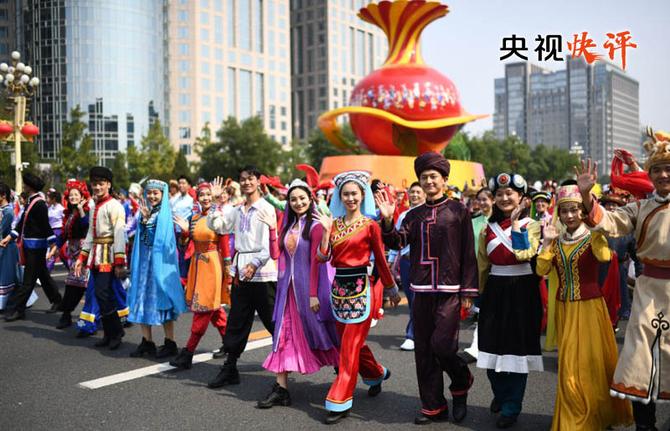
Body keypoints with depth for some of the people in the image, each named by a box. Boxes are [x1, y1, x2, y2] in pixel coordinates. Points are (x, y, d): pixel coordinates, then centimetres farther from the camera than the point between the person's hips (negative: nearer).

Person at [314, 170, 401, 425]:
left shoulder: (370, 225, -5)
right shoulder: (334, 223, 8)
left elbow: (381, 261, 1)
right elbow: (323, 256, -2)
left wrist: (392, 290, 7)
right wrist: (326, 230, -11)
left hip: (361, 288, -6)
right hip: (339, 287, 6)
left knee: (350, 346, -4)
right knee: (351, 341, 16)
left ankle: (340, 402, 3)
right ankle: (377, 374, 43)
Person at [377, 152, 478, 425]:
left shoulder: (458, 211, 0)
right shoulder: (414, 215, 11)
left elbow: (468, 254, -2)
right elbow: (397, 242, -2)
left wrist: (468, 291, -6)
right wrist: (388, 221, -19)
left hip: (450, 291, -4)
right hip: (422, 291, 4)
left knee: (441, 345, -12)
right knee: (423, 351, 7)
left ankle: (461, 383, 19)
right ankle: (433, 407, 20)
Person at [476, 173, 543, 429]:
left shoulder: (531, 225, -3)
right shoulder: (488, 228, 9)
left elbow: (525, 254, -22)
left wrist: (516, 223, -17)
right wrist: (479, 292, 15)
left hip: (522, 291, -4)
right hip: (494, 291, 4)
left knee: (517, 347, 0)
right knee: (492, 345, 8)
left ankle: (511, 408, 9)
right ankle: (501, 393, 32)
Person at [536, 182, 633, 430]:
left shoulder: (592, 237, -5)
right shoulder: (557, 241, 8)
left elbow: (605, 256, -29)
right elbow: (541, 271, -2)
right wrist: (547, 242, -7)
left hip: (589, 306, -4)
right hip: (564, 308, 4)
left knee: (592, 361, -1)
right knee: (569, 365, 10)